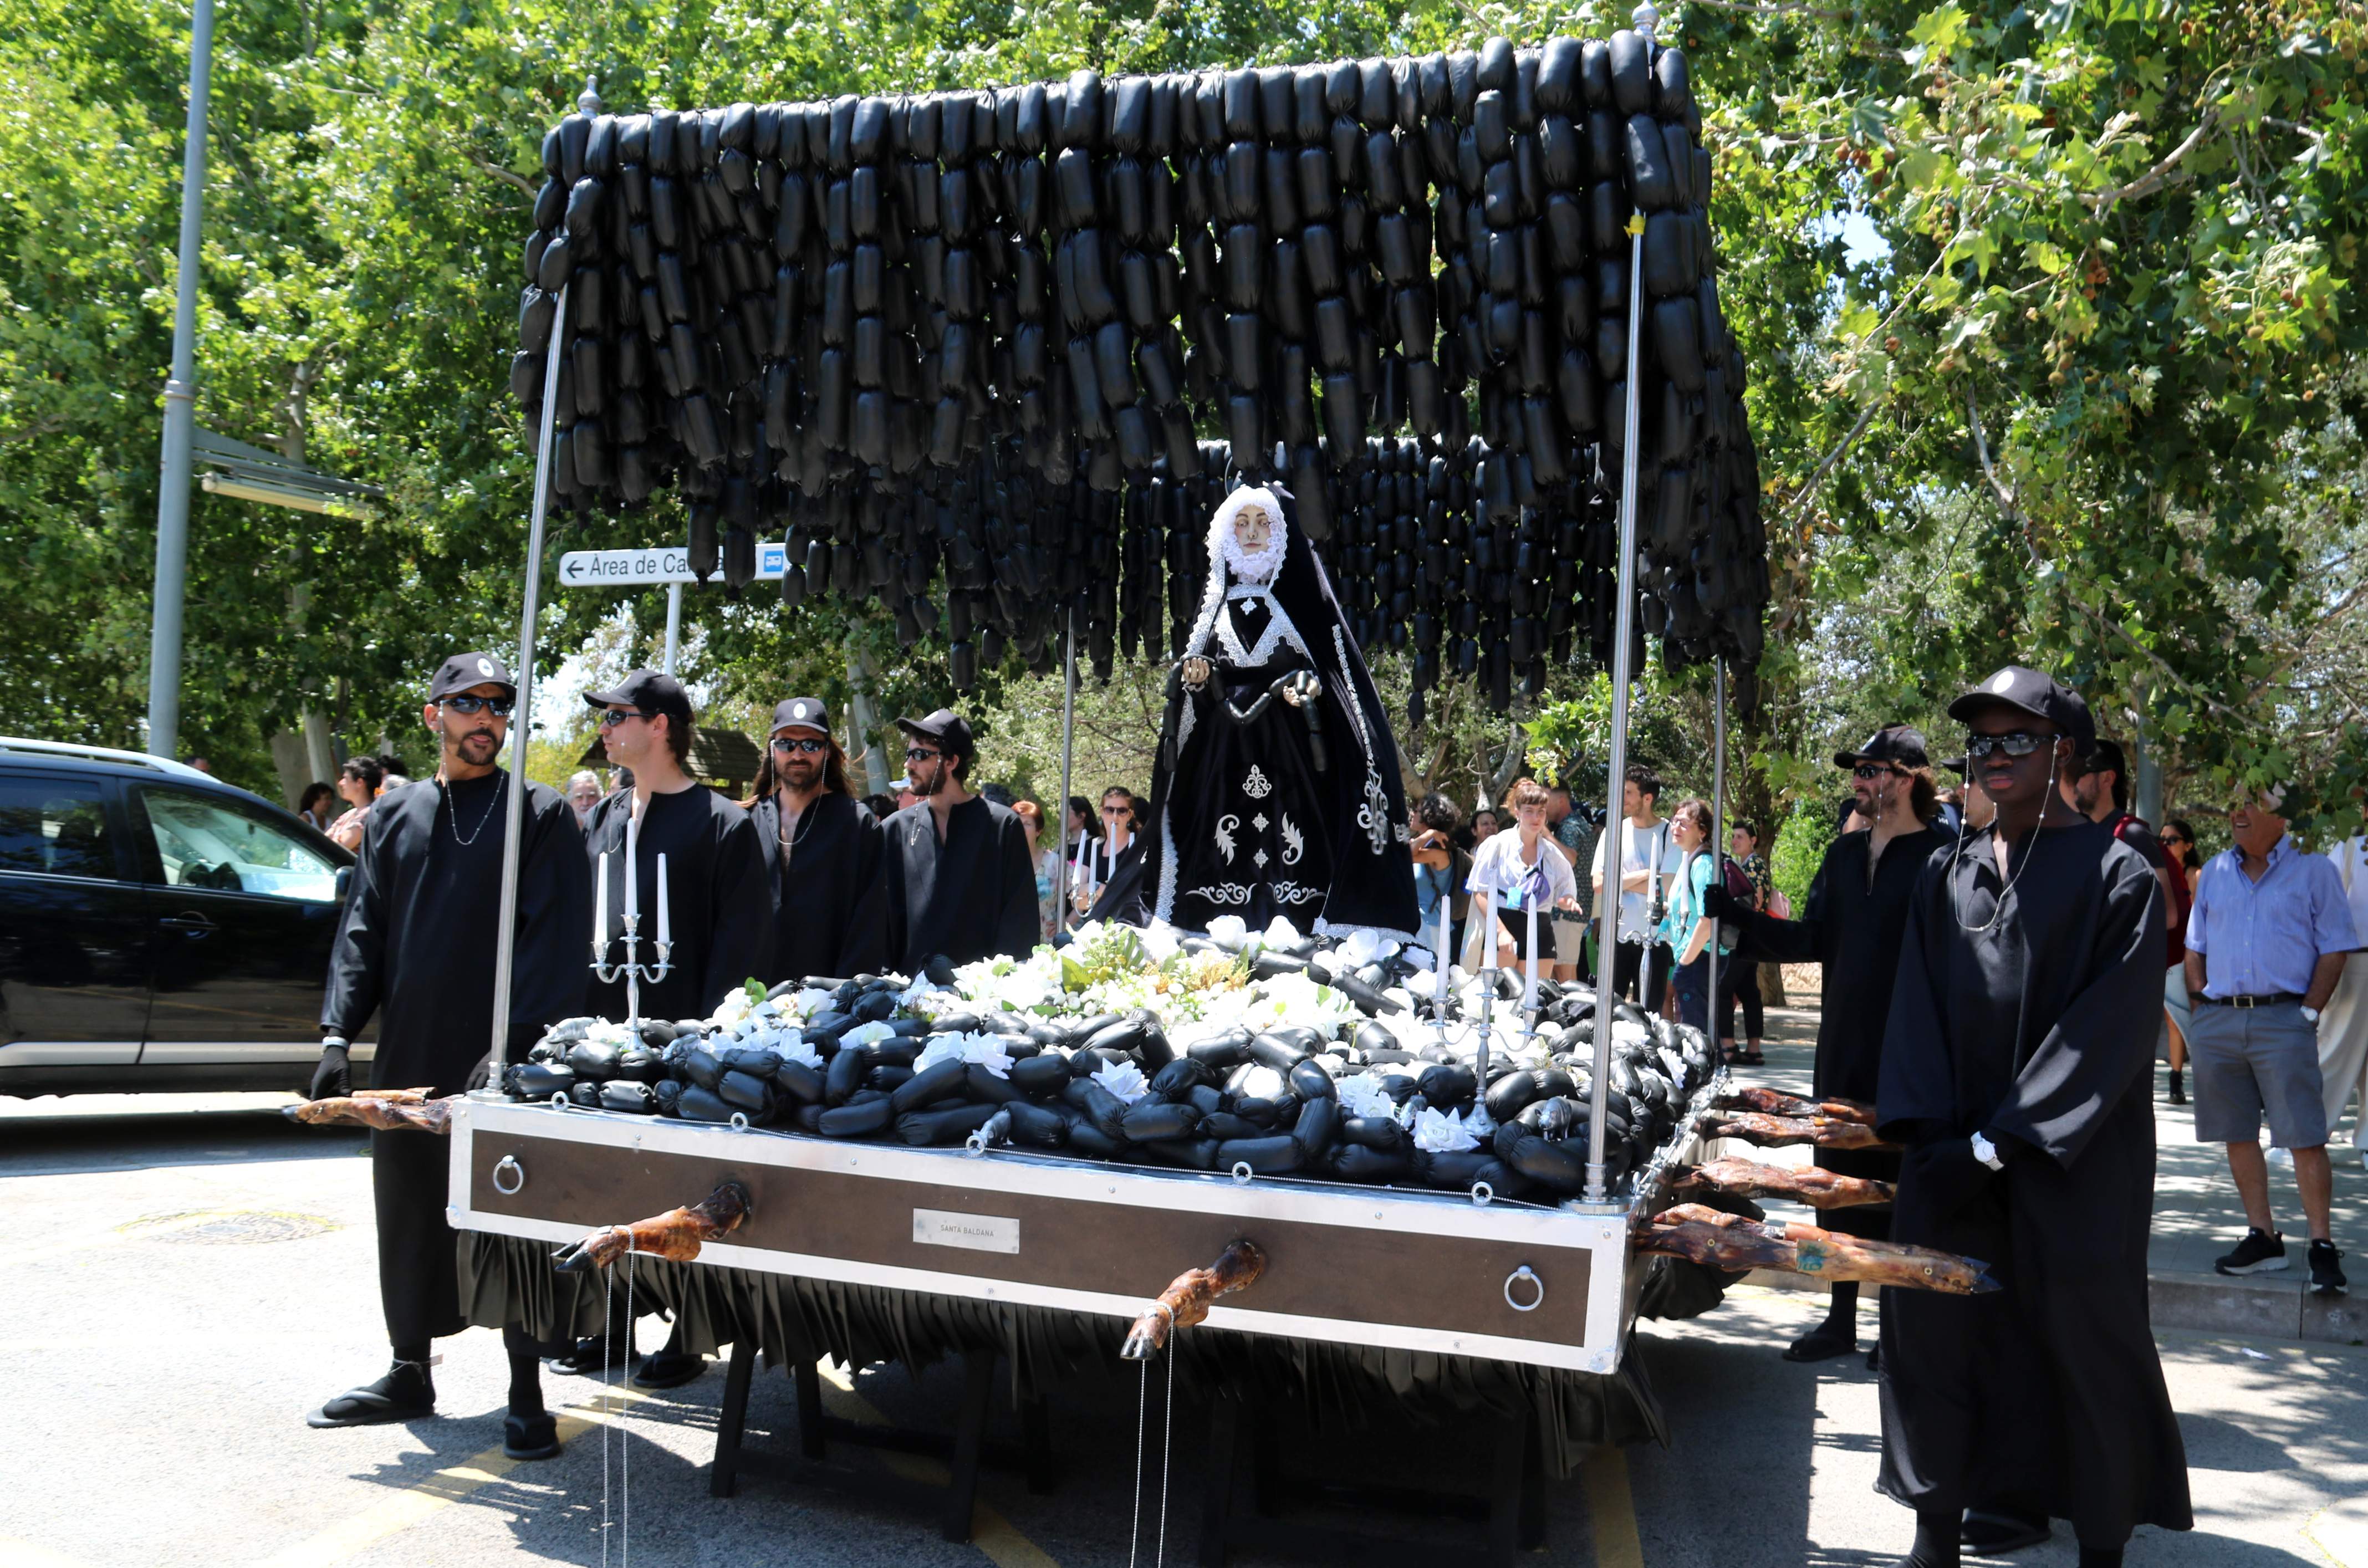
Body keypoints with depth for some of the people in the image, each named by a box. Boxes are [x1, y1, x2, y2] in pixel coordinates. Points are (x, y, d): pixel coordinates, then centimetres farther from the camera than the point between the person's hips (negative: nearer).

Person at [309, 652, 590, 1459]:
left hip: (504, 1061, -5)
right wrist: (338, 1034, -1)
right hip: (408, 1057, 5)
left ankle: (527, 1393, 10)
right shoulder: (395, 817, 13)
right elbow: (362, 931, 11)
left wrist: (515, 1044, -18)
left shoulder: (542, 816, -1)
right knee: (408, 1216, 13)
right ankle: (408, 1375, 28)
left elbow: (554, 938, -9)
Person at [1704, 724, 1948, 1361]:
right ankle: (1842, 1320, 25)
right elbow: (1809, 942, 12)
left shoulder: (1938, 860, -10)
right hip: (1842, 1051, 7)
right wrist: (1735, 912, 2)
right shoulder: (1844, 854, 12)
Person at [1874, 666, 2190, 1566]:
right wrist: (1927, 1133, -6)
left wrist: (1996, 1144, -15)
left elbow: (2108, 1036, -11)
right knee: (1935, 1324, 1)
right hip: (1957, 1147, 4)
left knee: (2083, 1337, 2)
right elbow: (1919, 1014, 7)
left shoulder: (2117, 877, -4)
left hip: (2074, 1159, -4)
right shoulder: (1947, 874, 9)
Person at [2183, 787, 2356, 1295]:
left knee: (2305, 1137, -6)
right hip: (2218, 1020, 4)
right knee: (2238, 1135, 7)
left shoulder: (2314, 871, 3)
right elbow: (2195, 947, 18)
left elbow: (2334, 950, 1)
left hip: (2282, 1019, -4)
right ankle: (2262, 1237, 16)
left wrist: (2309, 1012, -8)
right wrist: (2201, 1004, 6)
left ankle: (2322, 1245, 0)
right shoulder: (2214, 872, 15)